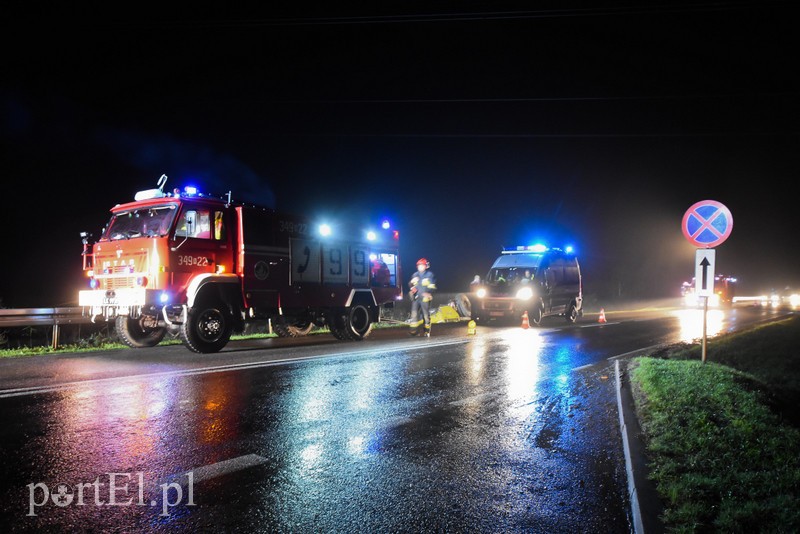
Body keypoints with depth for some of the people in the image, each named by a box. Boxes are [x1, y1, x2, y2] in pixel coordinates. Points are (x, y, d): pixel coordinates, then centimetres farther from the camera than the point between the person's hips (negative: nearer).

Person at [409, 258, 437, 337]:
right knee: (414, 313, -4)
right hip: (415, 297, 4)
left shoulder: (429, 275, 0)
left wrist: (428, 293, -20)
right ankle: (414, 330, 1)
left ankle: (427, 331, 11)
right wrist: (412, 282, -2)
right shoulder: (415, 275, 14)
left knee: (426, 314, 0)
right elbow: (410, 285, 21)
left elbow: (432, 287, -4)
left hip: (425, 298, -4)